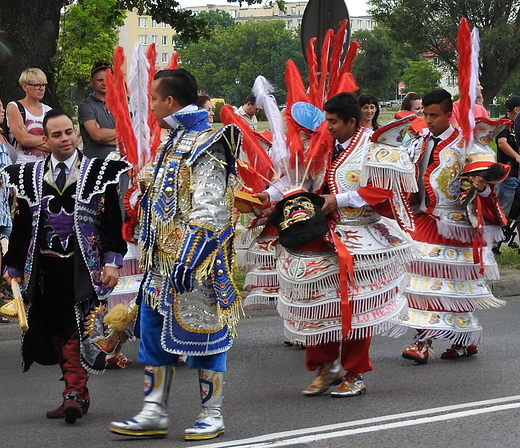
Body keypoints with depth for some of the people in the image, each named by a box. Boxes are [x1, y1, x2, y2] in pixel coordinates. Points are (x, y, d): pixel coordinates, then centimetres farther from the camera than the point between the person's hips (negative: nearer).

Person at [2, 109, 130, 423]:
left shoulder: (100, 173, 2)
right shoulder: (29, 177, 9)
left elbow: (112, 221, 0)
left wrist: (112, 262, -9)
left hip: (83, 268, -3)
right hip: (45, 269, 4)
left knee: (78, 332, -12)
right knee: (56, 334, 6)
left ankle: (74, 394, -12)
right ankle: (79, 395, 16)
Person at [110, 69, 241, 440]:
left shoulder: (205, 146, -14)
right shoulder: (175, 142, 16)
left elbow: (207, 212, -21)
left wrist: (187, 261, -24)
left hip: (194, 261, -10)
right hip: (162, 262, 10)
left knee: (202, 332, -1)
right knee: (153, 332, 10)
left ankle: (213, 415, 9)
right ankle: (154, 414, 16)